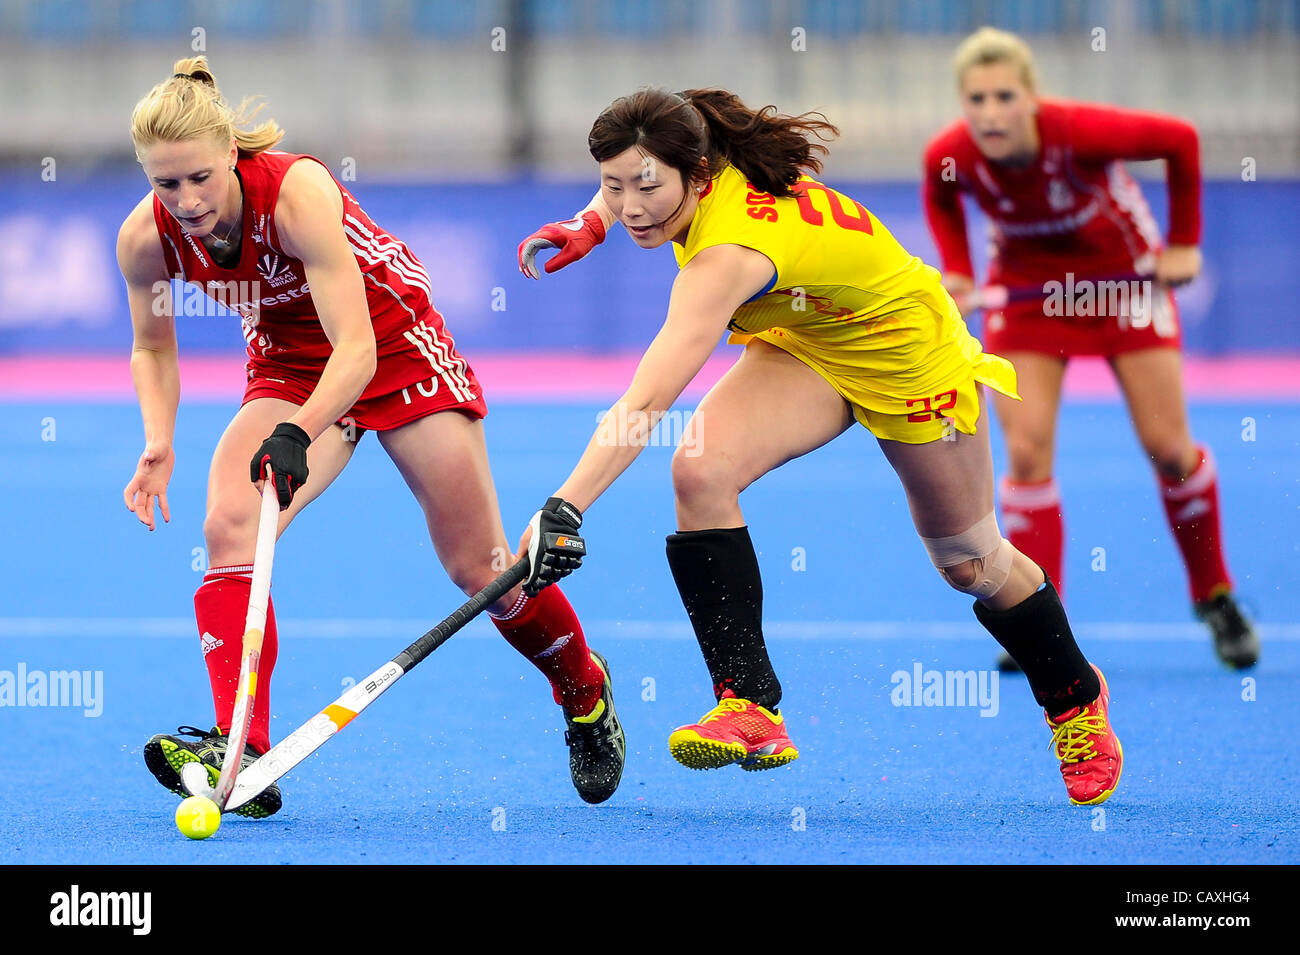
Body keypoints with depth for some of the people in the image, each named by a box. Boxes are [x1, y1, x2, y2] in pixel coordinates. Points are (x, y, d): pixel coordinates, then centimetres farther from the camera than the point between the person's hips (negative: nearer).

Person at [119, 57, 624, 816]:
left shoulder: (300, 192, -35)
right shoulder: (147, 239, -20)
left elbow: (357, 347, -38)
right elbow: (153, 347, 1)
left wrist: (297, 434, -53)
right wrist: (159, 445, -17)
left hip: (395, 346, -3)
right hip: (289, 364, 4)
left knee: (481, 569, 3)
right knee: (228, 528, -25)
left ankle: (587, 691, 33)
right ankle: (243, 754, -31)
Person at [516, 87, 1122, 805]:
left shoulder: (730, 250, -43)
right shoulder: (700, 164, -21)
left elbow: (642, 407, -51)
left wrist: (565, 506, -57)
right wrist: (590, 223, -5)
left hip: (906, 349, -7)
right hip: (798, 345, 7)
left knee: (970, 564, 11)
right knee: (701, 472, -22)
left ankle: (1076, 698, 41)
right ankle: (749, 707, -19)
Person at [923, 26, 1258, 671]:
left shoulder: (1081, 133, -34)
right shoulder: (949, 157, -25)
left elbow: (1179, 140, -17)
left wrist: (1184, 243, -12)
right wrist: (957, 273, -15)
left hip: (1122, 274, -2)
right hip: (1027, 287, 2)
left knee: (1167, 446, -2)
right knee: (1026, 450, -13)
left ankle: (1214, 594, 20)